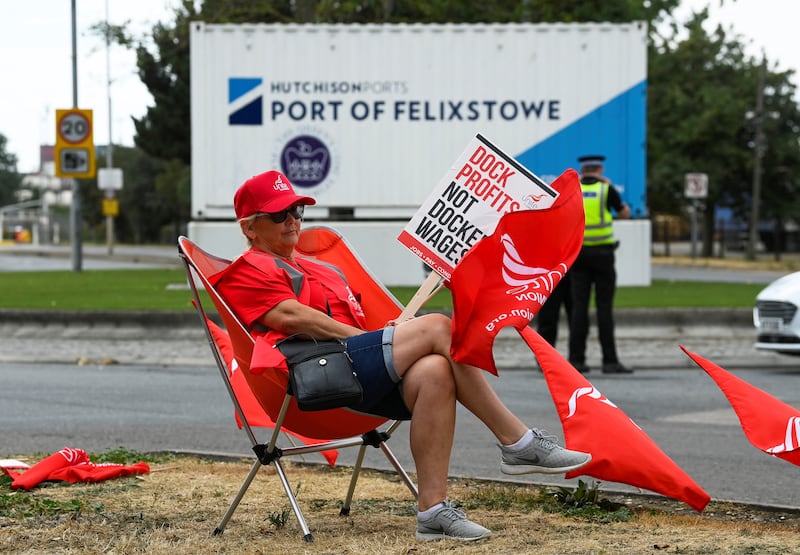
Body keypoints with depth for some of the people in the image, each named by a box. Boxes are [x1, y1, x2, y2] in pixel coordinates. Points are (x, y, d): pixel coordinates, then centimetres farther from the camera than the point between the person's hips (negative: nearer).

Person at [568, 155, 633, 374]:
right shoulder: (607, 190, -3)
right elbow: (625, 213, 10)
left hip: (578, 253, 3)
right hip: (602, 253, -3)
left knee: (579, 307, 3)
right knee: (604, 307, -2)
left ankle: (576, 359, -1)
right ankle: (610, 360, -4)